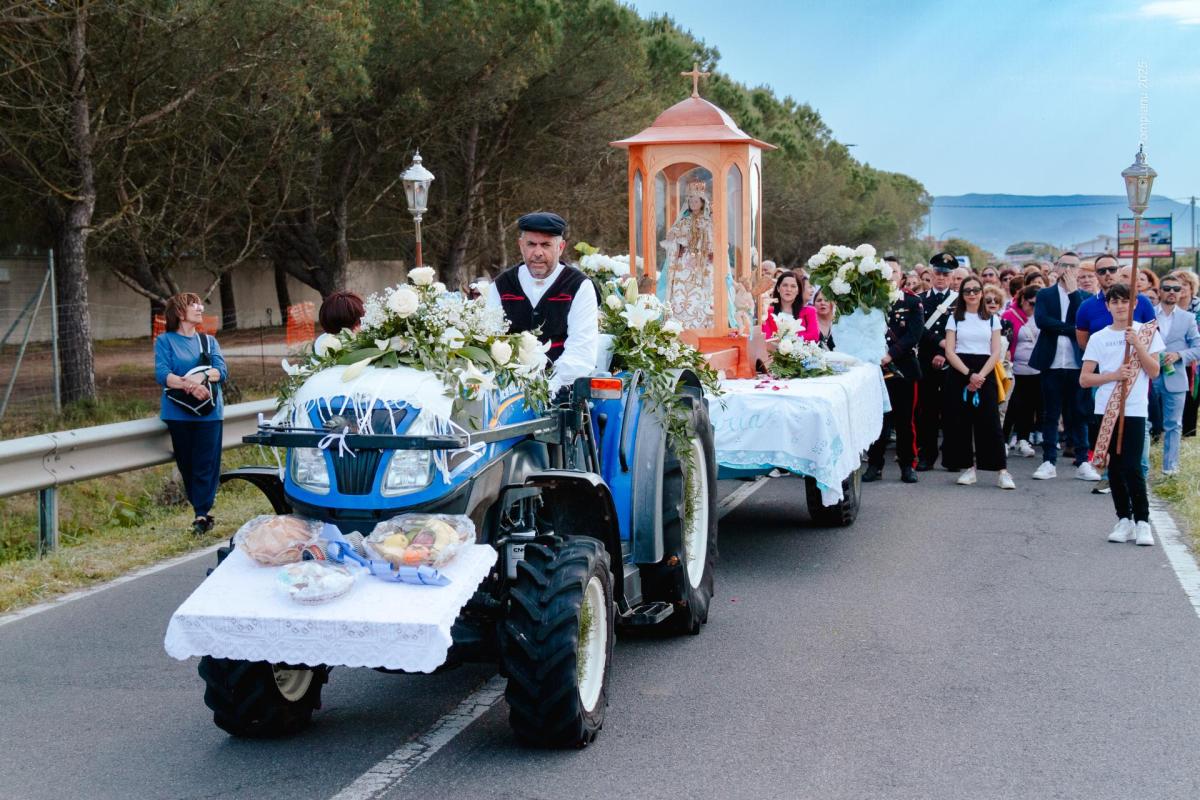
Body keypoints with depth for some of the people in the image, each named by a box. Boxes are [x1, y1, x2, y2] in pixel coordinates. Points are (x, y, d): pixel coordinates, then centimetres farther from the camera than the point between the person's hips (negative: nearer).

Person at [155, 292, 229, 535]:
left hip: (209, 412, 1)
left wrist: (201, 376, -18)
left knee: (206, 464, -7)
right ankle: (203, 512, 13)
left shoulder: (209, 341, 15)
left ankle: (201, 515, -6)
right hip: (179, 413, -1)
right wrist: (189, 385, -23)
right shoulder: (165, 341, 5)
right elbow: (162, 374, -8)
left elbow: (222, 370, 1)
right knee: (186, 465, 3)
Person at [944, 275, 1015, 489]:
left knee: (990, 421, -7)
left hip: (985, 374, -1)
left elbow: (996, 353, 2)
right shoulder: (955, 319, 8)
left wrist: (980, 375, -12)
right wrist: (969, 374, -13)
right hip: (959, 373, 1)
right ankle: (968, 468, 7)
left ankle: (1002, 471, -9)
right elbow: (950, 352, -1)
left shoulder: (992, 319, 9)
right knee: (960, 421, -2)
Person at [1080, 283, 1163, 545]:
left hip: (1134, 409, -2)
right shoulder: (1098, 338, 6)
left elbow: (1154, 371, -2)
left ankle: (1142, 521, -1)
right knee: (1115, 467, 5)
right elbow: (1084, 379, 2)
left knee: (1132, 467, -10)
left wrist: (1137, 344, -13)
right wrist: (1114, 375, -11)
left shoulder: (1147, 332, 4)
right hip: (1106, 409, 2)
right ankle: (1124, 520, 14)